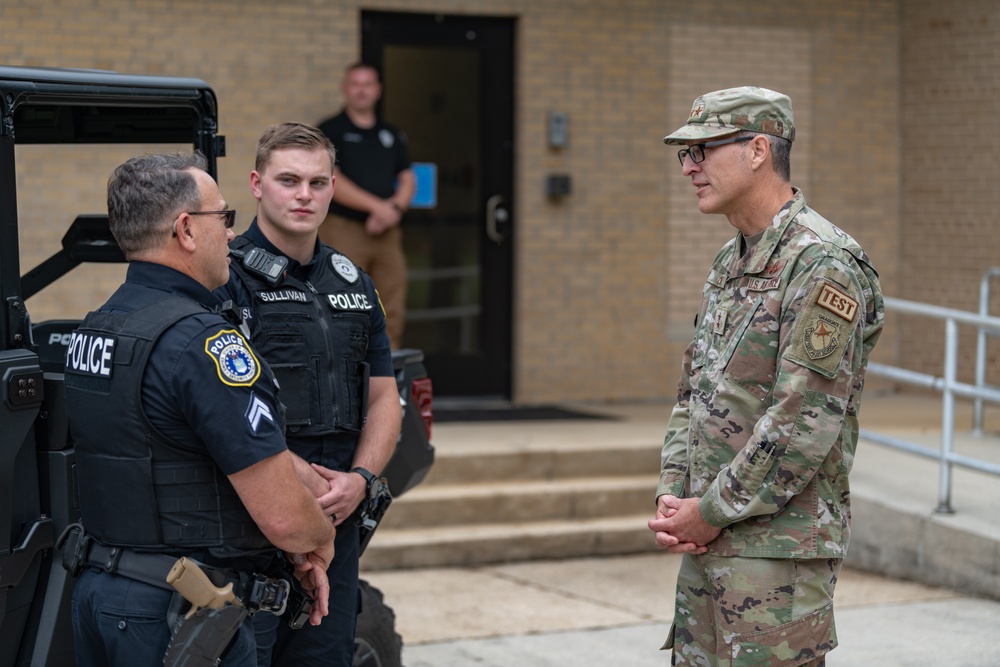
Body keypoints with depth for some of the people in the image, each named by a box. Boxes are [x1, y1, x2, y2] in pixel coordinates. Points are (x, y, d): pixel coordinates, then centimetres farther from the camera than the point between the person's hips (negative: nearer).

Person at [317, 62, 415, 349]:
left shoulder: (391, 135, 19)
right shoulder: (331, 131, 2)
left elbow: (408, 179, 14)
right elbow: (330, 180, -9)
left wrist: (395, 208, -7)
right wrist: (377, 206, -15)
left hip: (386, 233, 5)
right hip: (344, 230, -5)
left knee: (392, 314, 2)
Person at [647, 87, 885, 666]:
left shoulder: (823, 264, -15)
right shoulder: (730, 264, 16)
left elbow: (805, 422, -21)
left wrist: (710, 512, -15)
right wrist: (672, 495, 4)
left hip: (779, 547, -9)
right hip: (708, 540, 9)